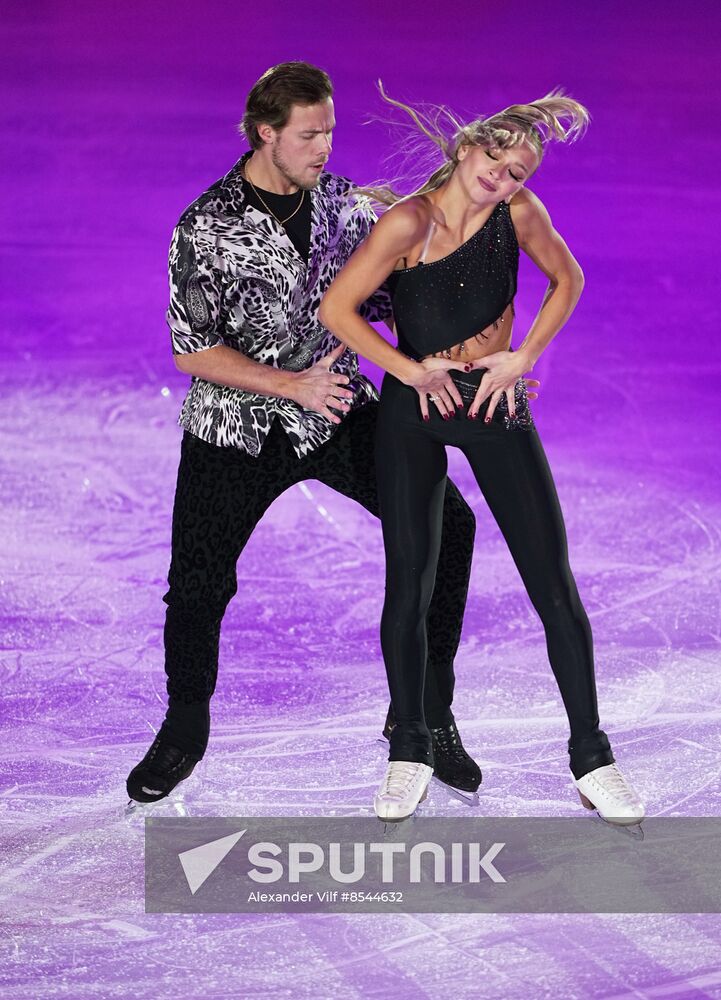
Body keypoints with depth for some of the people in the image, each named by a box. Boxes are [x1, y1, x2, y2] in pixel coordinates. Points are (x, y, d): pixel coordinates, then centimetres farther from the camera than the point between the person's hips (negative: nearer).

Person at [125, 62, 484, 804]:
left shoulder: (347, 204, -2)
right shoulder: (207, 229, -15)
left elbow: (387, 296, 6)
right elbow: (192, 351, -16)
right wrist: (292, 384, -24)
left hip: (339, 412, 3)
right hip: (237, 429, -3)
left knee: (444, 522, -10)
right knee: (197, 585, 0)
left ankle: (427, 713, 4)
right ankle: (184, 732, 29)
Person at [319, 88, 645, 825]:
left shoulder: (518, 212, -5)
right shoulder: (409, 221, -14)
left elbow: (567, 279, 11)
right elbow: (336, 309, -12)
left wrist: (521, 358, -1)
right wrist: (412, 371, -12)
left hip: (496, 405, 2)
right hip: (414, 409, -2)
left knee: (553, 582, -1)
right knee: (408, 585, 2)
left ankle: (590, 758, 9)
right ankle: (409, 752, 21)